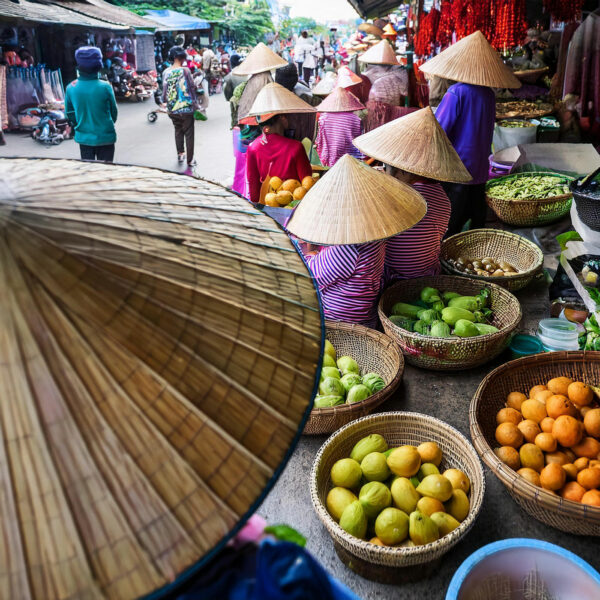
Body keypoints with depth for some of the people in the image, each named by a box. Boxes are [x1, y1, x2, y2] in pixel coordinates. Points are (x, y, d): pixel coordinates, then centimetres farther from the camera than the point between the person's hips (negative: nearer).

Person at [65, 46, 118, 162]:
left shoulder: (71, 88, -8)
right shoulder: (105, 87, -17)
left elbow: (69, 113, 3)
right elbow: (114, 111, -4)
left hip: (84, 138, 3)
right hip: (105, 137, -3)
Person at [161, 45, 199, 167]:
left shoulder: (166, 72, 1)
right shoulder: (185, 70, -11)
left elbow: (164, 89, 9)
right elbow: (192, 87, -6)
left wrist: (165, 101, 23)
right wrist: (195, 103, 4)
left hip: (172, 109, 4)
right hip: (186, 107, -4)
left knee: (178, 130, 23)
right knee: (189, 133, 5)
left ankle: (180, 154, 28)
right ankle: (190, 160, 10)